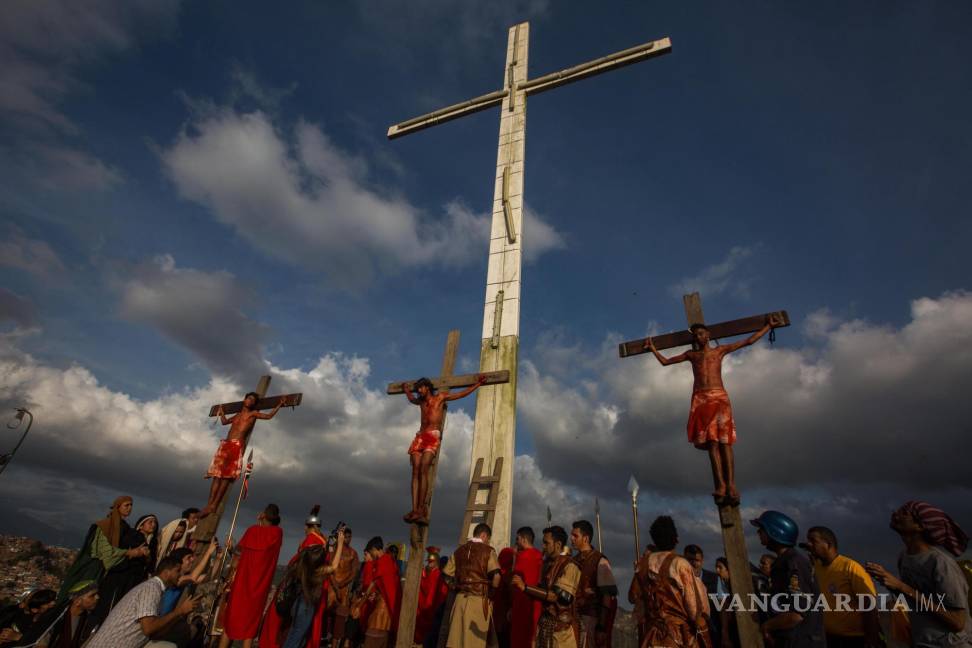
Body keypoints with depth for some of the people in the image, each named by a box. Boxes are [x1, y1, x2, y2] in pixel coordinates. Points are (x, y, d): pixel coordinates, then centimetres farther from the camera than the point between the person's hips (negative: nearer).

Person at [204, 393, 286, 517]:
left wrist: (279, 405, 6)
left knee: (227, 476, -11)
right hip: (225, 444, 5)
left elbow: (269, 416, 3)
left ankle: (214, 505, -12)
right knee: (217, 474, -3)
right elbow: (224, 421, 41)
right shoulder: (237, 415, 24)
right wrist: (221, 411, 50)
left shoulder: (253, 414, 11)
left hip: (237, 446, -5)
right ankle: (209, 504, -5)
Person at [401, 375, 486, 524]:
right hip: (420, 437, 5)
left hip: (433, 437, -5)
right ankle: (414, 509, -18)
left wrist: (478, 384, 15)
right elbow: (411, 399, 50)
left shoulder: (441, 397, 12)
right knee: (415, 472, -11)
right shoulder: (421, 401, 26)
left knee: (423, 470, -22)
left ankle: (421, 509, -25)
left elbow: (462, 394, 17)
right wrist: (406, 389, 62)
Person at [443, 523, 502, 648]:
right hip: (479, 599, -4)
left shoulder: (459, 550, 12)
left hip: (460, 598, 4)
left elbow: (447, 575, 10)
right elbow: (496, 575, -15)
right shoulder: (488, 550, -2)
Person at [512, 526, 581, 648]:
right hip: (543, 624, 6)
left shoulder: (569, 566, -13)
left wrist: (525, 587, -23)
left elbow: (560, 596, -21)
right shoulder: (547, 563, 10)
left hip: (561, 627, -6)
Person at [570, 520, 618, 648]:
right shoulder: (573, 561, 9)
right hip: (573, 618, 5)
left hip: (590, 620, -5)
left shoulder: (600, 561, -8)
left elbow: (608, 598, -10)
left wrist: (602, 627, -12)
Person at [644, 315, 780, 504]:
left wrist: (768, 326, 25)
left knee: (724, 441, -12)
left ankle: (730, 485, -18)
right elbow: (665, 361, 30)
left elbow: (749, 341, 23)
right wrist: (653, 349, 28)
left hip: (719, 398, -1)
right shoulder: (691, 354, 23)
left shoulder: (720, 350, 19)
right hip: (700, 399, 1)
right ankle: (721, 485, -18)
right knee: (711, 441, -11)